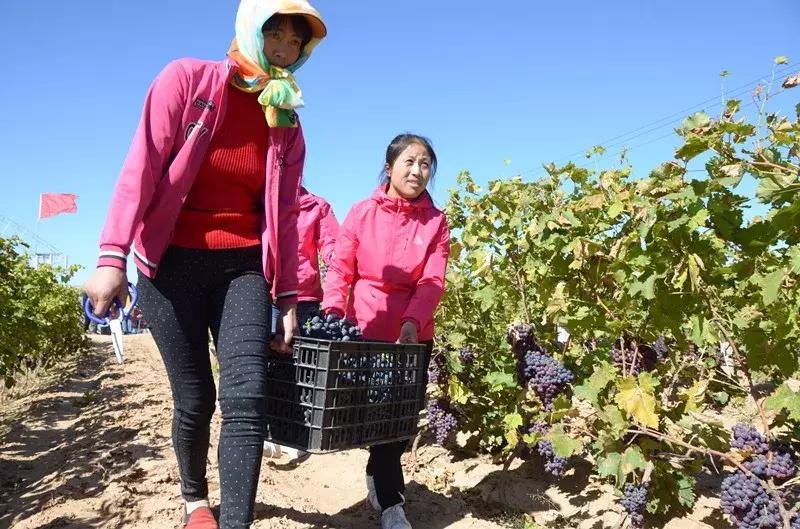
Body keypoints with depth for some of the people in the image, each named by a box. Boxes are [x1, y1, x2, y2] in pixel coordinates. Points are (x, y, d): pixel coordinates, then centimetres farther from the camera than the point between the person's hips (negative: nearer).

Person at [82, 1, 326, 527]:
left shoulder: (288, 126, 7)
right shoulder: (186, 80, -4)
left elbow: (285, 217, 7)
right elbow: (141, 168, -10)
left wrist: (289, 299, 4)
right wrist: (113, 256, -20)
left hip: (243, 266, 3)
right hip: (172, 262, -2)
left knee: (246, 397, -12)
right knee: (195, 398, 4)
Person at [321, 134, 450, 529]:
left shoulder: (435, 221, 2)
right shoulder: (362, 213, -1)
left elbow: (432, 281, -8)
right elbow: (340, 269, -3)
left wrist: (413, 321, -23)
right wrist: (332, 313, -19)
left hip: (412, 334, 1)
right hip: (363, 329, -1)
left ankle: (379, 478, 36)